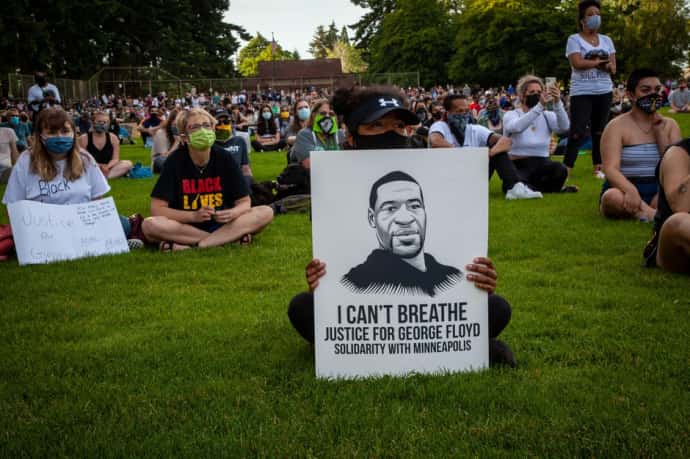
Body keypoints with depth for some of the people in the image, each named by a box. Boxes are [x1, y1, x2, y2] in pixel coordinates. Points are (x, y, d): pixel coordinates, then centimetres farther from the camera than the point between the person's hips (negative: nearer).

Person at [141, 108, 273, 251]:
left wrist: (232, 213, -27)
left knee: (265, 213, -19)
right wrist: (193, 216, -28)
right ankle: (232, 236, -25)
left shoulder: (224, 158, -6)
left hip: (219, 223, 1)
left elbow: (244, 202, -3)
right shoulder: (175, 160, -11)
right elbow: (157, 209, -14)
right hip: (185, 225, -1)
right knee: (150, 225, -33)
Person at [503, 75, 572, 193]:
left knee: (560, 169, -32)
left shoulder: (547, 116, 8)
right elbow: (517, 127, -27)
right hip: (518, 167, -3)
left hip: (542, 165, 3)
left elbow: (564, 127, -14)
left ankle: (533, 188, -4)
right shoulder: (511, 115, -1)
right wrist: (540, 106, -36)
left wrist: (557, 102, -29)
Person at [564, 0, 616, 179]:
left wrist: (596, 63, -14)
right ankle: (566, 169, -8)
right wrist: (600, 62, -6)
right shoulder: (574, 39, -3)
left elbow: (613, 68, 6)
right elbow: (577, 63, -18)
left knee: (599, 131, 10)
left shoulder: (606, 40, 12)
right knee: (578, 132, -11)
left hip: (604, 92, 5)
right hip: (582, 93, -5)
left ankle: (598, 167, 17)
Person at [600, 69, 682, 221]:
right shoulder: (617, 126, -1)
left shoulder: (670, 125, 13)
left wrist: (660, 133, -4)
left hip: (659, 191, 3)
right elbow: (611, 169, -15)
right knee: (612, 197, -38)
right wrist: (630, 190, -35)